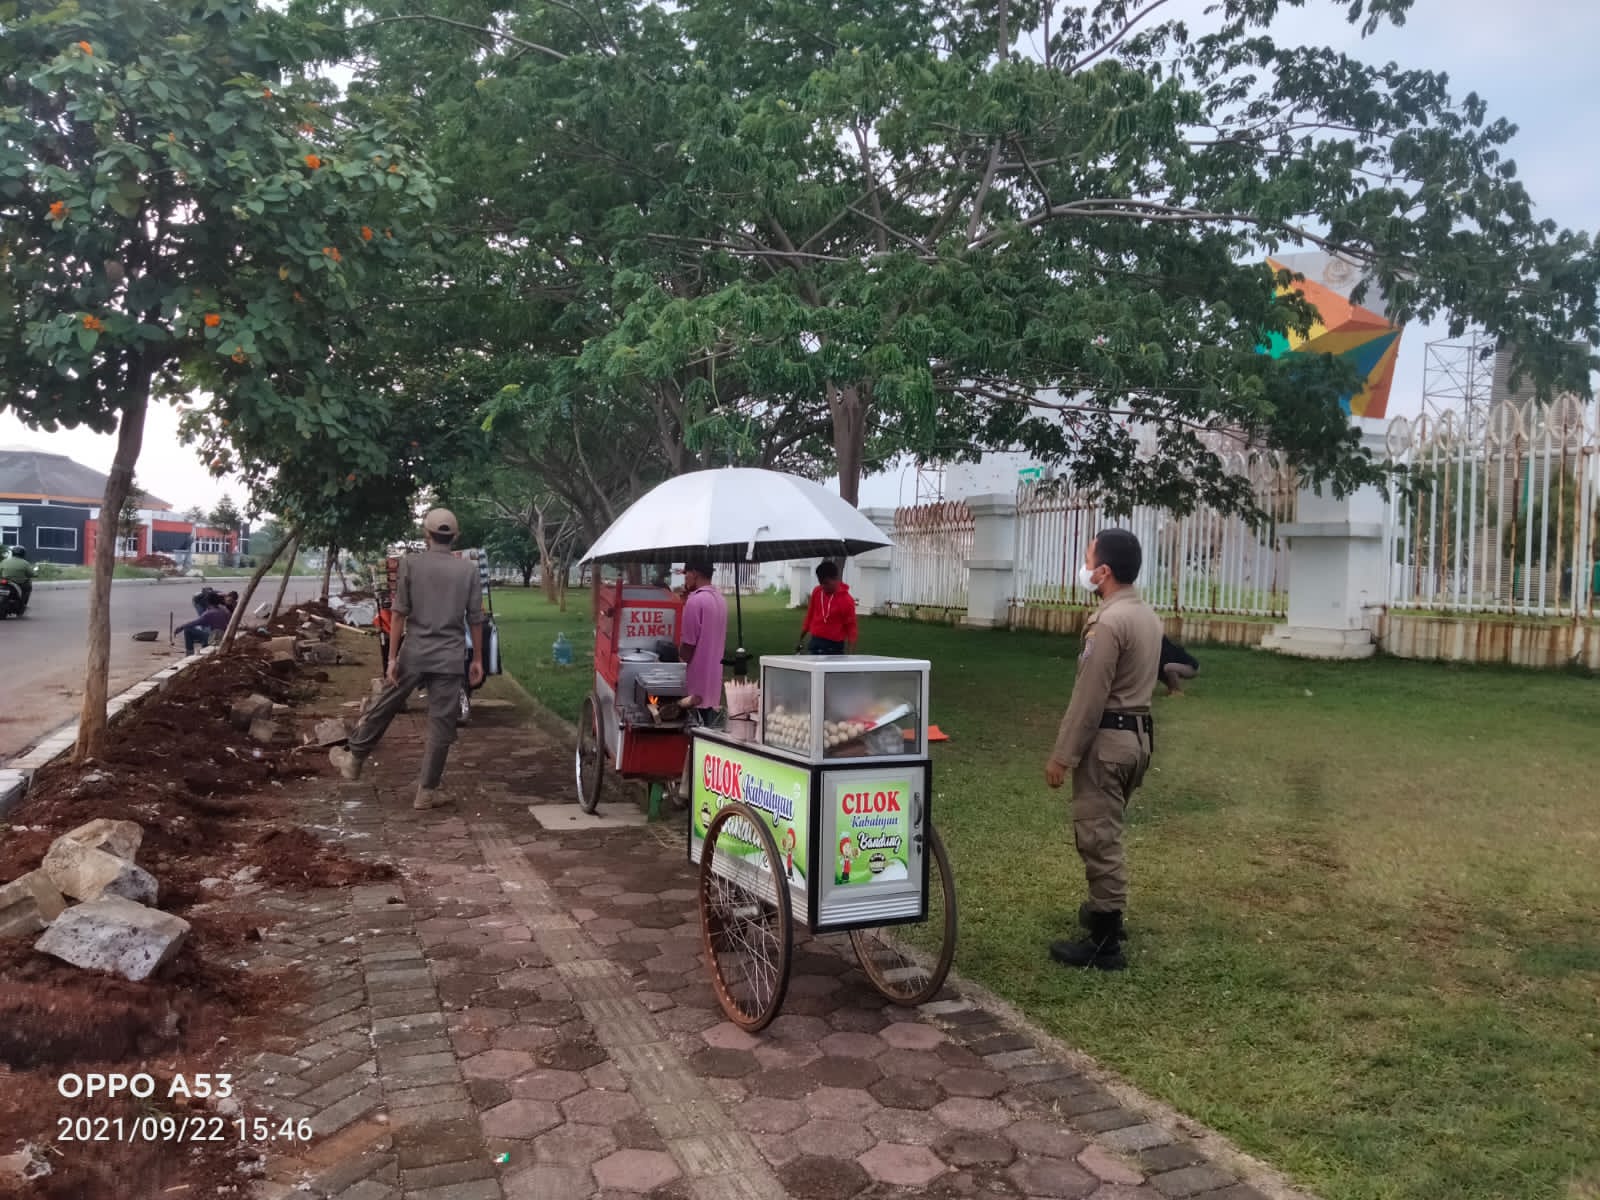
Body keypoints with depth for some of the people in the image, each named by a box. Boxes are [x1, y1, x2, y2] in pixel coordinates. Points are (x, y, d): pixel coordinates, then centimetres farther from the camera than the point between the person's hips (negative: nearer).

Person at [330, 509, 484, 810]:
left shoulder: (411, 563, -1)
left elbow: (399, 613, -4)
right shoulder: (468, 569, 1)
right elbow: (475, 619, 1)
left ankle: (354, 759, 35)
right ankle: (427, 790, 8)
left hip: (413, 654, 1)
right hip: (449, 657, -1)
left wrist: (393, 656, 0)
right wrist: (477, 659, 8)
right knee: (441, 725, 4)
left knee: (384, 708, 18)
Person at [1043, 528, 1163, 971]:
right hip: (1138, 732, 10)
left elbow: (1088, 698, -20)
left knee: (1097, 838, -4)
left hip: (1107, 738, -10)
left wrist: (1062, 756, -15)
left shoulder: (1108, 622, -20)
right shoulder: (1148, 615, 10)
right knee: (1106, 833, 23)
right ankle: (1105, 910, 37)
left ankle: (1104, 943, 2)